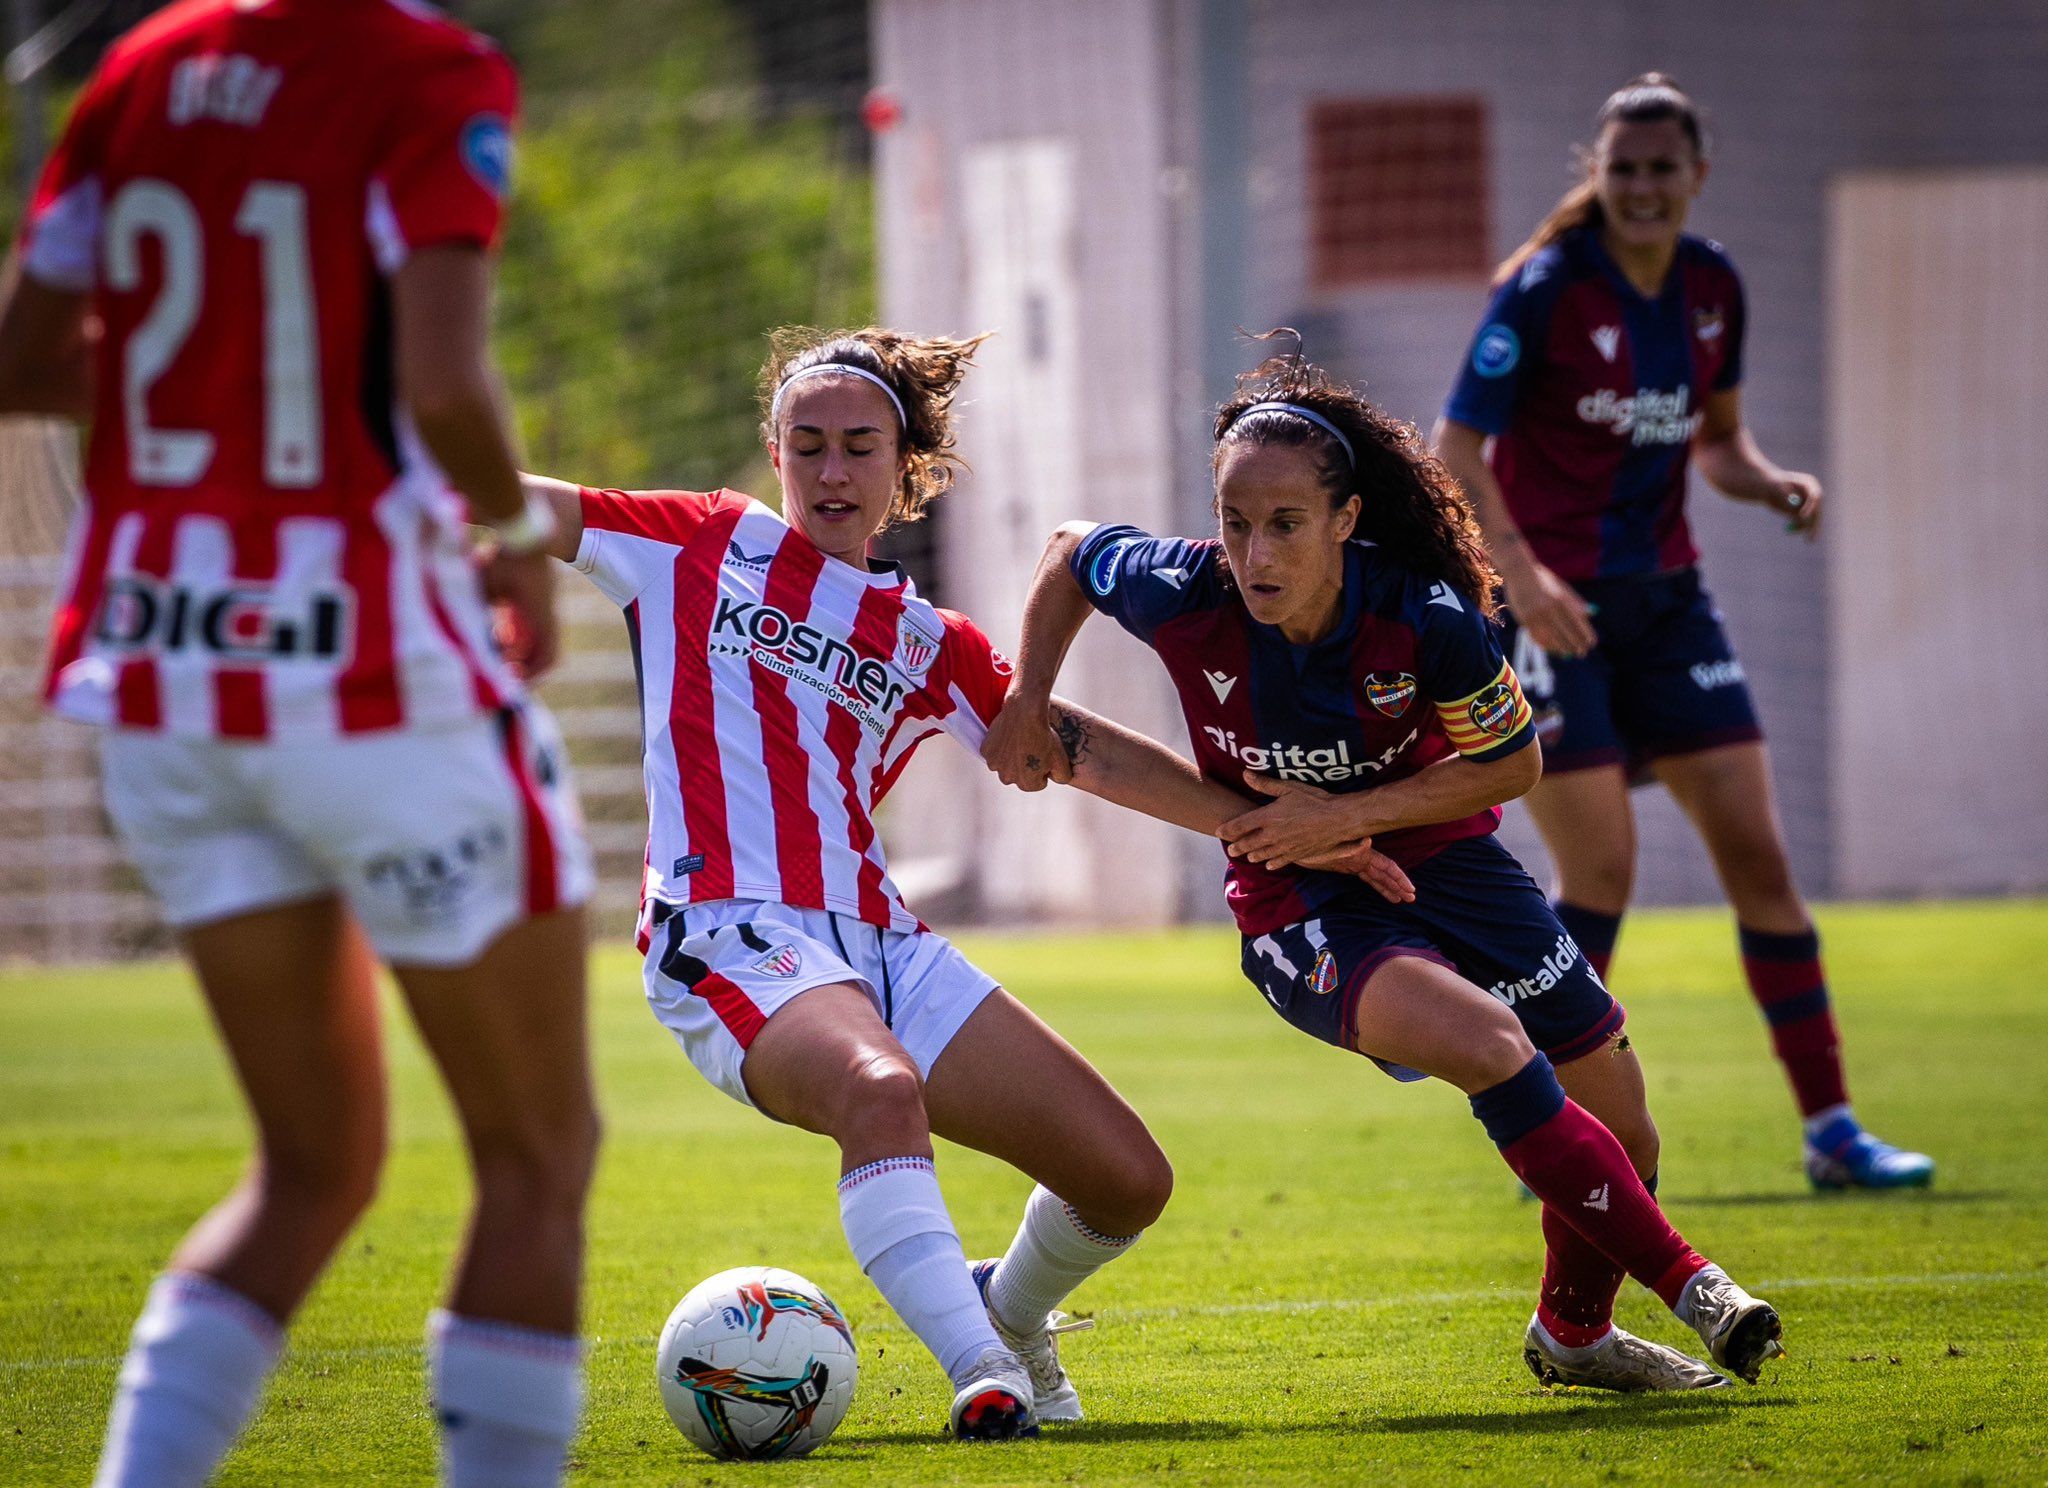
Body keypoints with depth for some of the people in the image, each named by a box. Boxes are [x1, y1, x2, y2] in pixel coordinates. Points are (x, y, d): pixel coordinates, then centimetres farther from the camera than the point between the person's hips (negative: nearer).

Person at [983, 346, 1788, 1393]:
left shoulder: (1425, 618, -25)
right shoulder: (1185, 597, -23)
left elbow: (1513, 762, -11)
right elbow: (1070, 555, -1)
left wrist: (1349, 814, -20)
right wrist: (1026, 701, -7)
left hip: (1439, 862, 2)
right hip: (1296, 910, -2)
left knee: (1620, 1126, 5)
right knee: (1490, 1047, -30)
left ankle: (1574, 1330, 36)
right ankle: (1691, 1287, -19)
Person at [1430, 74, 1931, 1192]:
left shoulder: (1714, 289, 4)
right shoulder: (1546, 289, -13)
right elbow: (1456, 449, -14)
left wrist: (1773, 484, -4)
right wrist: (1520, 573, -28)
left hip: (1664, 597, 5)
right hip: (1550, 602, -5)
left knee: (1757, 852, -1)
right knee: (1600, 869, -11)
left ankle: (1831, 1130, 3)